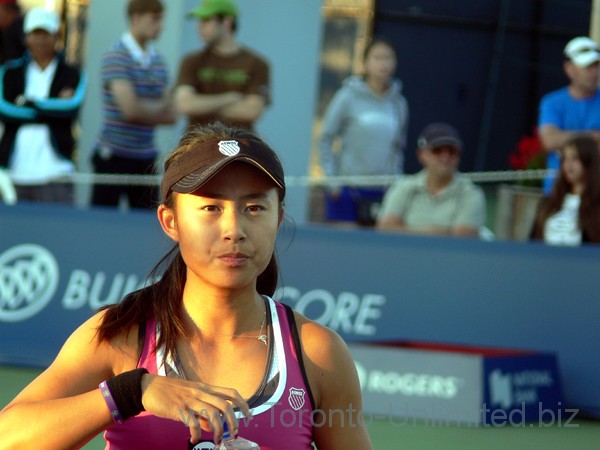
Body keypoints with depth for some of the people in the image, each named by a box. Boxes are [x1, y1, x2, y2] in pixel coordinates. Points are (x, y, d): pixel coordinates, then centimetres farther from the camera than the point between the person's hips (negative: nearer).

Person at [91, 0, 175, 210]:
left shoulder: (158, 61, 10)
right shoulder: (116, 57, -11)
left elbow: (170, 115, 8)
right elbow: (131, 109, -20)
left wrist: (145, 110, -10)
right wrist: (159, 107, -2)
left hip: (146, 159, 6)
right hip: (114, 156, -6)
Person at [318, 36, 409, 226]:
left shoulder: (398, 103, 7)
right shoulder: (349, 96, -3)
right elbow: (326, 140, 1)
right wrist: (332, 179, -4)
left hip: (382, 191, 3)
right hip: (347, 189, -3)